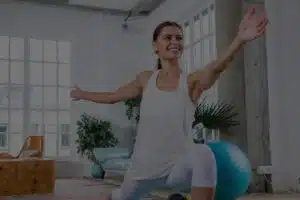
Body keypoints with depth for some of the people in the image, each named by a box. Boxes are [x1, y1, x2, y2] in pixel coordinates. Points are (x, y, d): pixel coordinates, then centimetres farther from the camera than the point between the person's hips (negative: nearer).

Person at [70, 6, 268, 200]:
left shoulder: (192, 81, -10)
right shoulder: (146, 79, 1)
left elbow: (216, 67, -32)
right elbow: (112, 96, 17)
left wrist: (240, 40, -52)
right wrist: (82, 94, 31)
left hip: (177, 164, -4)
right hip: (144, 165, 4)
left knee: (203, 155, -36)